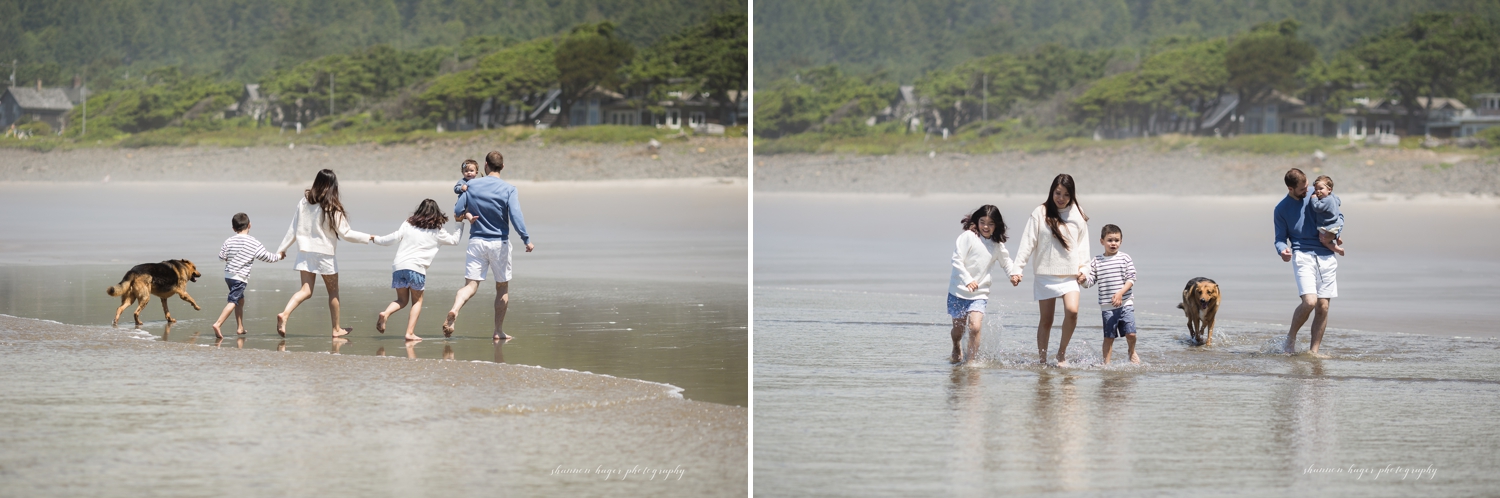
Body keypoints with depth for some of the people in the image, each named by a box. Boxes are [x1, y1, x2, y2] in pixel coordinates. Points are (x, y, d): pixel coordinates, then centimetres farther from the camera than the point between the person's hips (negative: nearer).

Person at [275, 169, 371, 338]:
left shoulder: (304, 202, 0)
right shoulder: (332, 208, -14)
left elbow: (294, 228, 5)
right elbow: (345, 234, -11)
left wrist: (282, 248, 13)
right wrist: (368, 237, 0)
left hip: (305, 251, 4)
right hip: (325, 253, -4)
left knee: (306, 290, 2)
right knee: (333, 291, 13)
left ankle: (284, 314, -22)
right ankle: (336, 329, 20)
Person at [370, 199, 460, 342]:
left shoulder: (408, 224, 12)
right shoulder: (436, 232, 9)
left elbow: (394, 237, 4)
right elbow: (454, 240, 19)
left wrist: (376, 239, 18)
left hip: (398, 267, 3)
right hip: (417, 268, -3)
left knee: (401, 300, 16)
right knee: (417, 301, 12)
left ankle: (385, 314, -14)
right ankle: (410, 332, -1)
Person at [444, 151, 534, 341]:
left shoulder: (472, 186, 1)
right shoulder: (508, 189, -8)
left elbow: (458, 211, 2)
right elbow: (515, 217, -17)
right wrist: (527, 240, -11)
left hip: (476, 241, 2)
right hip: (499, 243, -2)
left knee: (470, 285, -3)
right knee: (502, 287, 14)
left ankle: (454, 311, -32)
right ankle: (499, 331, 15)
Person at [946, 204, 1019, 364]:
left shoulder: (998, 245, 6)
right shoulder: (968, 237, -9)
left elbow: (1006, 262, 23)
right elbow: (957, 261, -15)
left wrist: (1014, 273, 2)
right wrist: (968, 280, -27)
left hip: (979, 294, 2)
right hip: (959, 291, -2)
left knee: (975, 327, -18)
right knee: (958, 330, 10)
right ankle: (956, 348, 44)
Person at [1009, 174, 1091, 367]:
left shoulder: (1078, 215, 5)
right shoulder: (1040, 214, -2)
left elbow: (1083, 244, 12)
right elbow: (1027, 242, -4)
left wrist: (1083, 268, 1)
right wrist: (1017, 269, -9)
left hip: (1069, 275, 1)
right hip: (1045, 275, -1)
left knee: (1072, 311, -20)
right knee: (1046, 320, 4)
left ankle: (1062, 352, -2)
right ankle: (1042, 359, 14)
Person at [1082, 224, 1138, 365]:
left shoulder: (1125, 258, 1)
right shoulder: (1096, 262, 5)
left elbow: (1131, 279, -3)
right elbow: (1089, 281, 4)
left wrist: (1120, 293, -16)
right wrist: (1083, 279, -20)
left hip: (1125, 304, -1)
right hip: (1107, 306, 1)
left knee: (1130, 333, -4)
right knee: (1109, 336, 3)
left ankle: (1132, 353, 24)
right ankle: (1106, 362, 13)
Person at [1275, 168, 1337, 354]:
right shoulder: (1281, 209, 2)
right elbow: (1280, 238, 5)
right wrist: (1282, 250, -18)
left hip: (1326, 256, 3)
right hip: (1303, 255, -3)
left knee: (1323, 306, -1)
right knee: (1309, 301, -21)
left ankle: (1313, 351, 7)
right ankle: (1291, 337, 3)